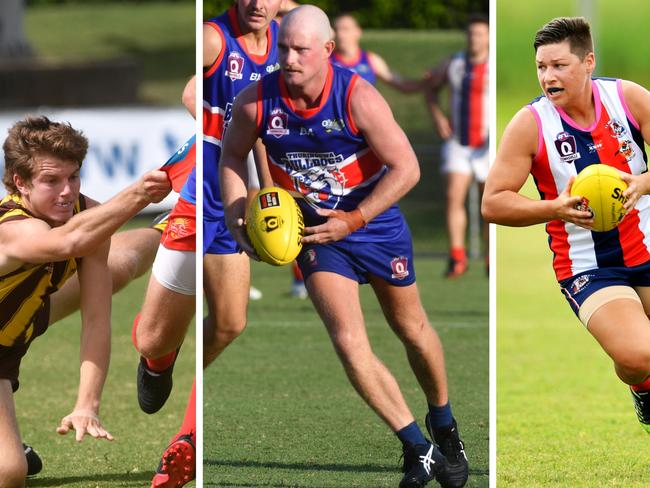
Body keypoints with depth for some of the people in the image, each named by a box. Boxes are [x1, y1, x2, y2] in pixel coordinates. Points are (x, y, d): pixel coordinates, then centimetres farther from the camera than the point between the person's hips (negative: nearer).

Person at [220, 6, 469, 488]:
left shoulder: (358, 98, -24)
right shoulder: (256, 101, -15)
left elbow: (406, 168, -20)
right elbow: (233, 154, 5)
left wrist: (354, 220, -24)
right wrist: (236, 214, -8)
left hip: (375, 221, -1)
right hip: (316, 231, 1)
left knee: (413, 331, 16)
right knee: (349, 342, -15)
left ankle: (444, 426, 41)